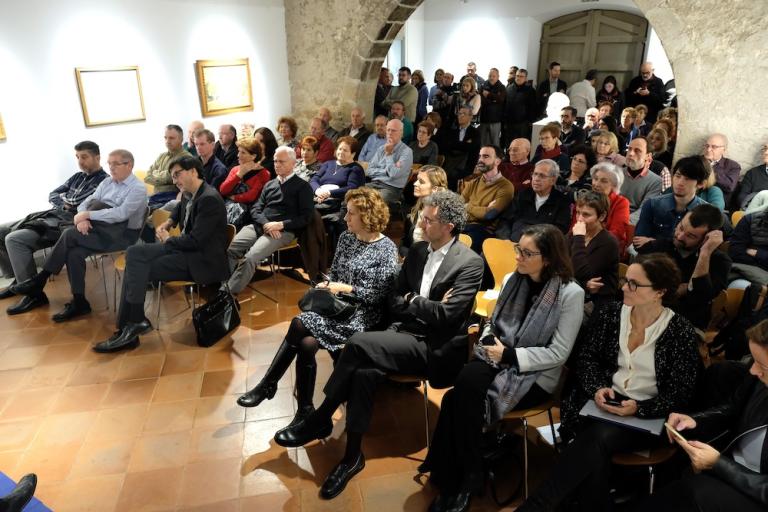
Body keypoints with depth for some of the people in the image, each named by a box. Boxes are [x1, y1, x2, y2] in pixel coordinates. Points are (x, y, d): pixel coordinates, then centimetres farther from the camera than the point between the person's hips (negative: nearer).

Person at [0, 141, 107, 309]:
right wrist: (63, 204, 0)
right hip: (52, 214, 10)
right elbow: (52, 195, 20)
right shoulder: (77, 177, 22)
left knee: (14, 239, -24)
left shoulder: (104, 181, -6)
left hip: (67, 223, -10)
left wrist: (69, 204, -5)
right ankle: (18, 278, 16)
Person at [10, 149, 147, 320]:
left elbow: (120, 214, -21)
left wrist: (88, 214, -18)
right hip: (101, 229, 6)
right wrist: (82, 219, -12)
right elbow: (86, 203, 11)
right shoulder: (107, 182, 15)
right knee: (74, 253, -24)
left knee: (70, 234, -22)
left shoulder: (138, 188, -7)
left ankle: (39, 280, -9)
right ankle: (79, 302, -15)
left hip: (122, 234, -6)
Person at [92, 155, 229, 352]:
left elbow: (195, 241, -24)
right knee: (134, 253, -5)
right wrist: (168, 223, 17)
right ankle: (129, 324, -8)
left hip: (203, 260, -9)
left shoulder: (209, 199, -19)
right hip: (185, 248, 9)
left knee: (140, 269, -17)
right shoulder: (188, 195, 9)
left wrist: (168, 240, -6)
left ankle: (134, 322, -2)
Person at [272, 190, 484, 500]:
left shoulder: (470, 263, -9)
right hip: (405, 334, 6)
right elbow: (394, 302, 12)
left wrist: (412, 301, -3)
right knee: (364, 371, -26)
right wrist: (425, 305, -7)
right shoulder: (417, 251, 12)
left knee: (358, 344, -26)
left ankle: (320, 420, -8)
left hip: (435, 348, -6)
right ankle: (352, 456, -9)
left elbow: (447, 315, -18)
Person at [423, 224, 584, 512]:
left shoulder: (570, 293, -11)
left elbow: (558, 353, -13)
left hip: (535, 374, -5)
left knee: (458, 400, -26)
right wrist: (488, 342, -7)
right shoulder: (513, 280, 7)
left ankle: (470, 478, -5)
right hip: (496, 360, 5)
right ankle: (452, 481, -11)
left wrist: (509, 355, -17)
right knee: (460, 393, -27)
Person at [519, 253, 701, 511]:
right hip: (605, 401, 3)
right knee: (594, 452, -30)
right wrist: (597, 388, -13)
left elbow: (681, 394, -6)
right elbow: (586, 356, 7)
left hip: (648, 416, -3)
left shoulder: (682, 333, -8)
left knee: (597, 439, -32)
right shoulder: (610, 313, 2)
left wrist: (638, 408, -22)